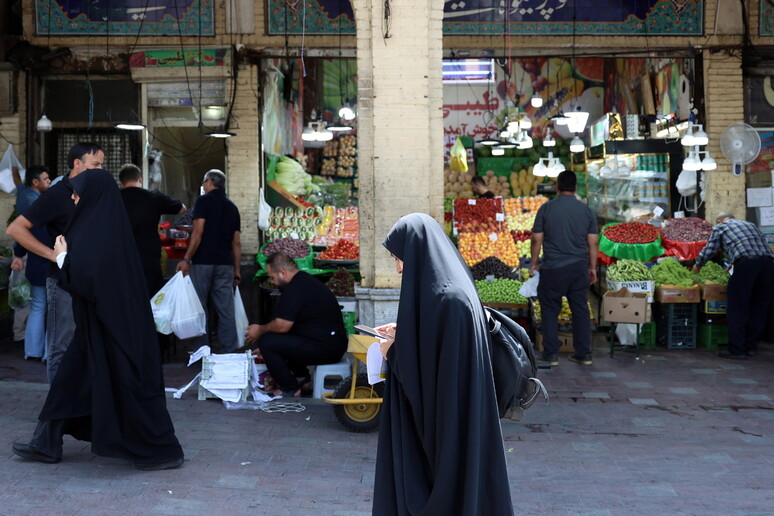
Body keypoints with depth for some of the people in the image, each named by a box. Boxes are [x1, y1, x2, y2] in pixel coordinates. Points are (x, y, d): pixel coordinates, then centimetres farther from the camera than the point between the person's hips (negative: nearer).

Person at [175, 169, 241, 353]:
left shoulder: (204, 200, -1)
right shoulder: (232, 207, 16)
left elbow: (198, 232, -12)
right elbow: (236, 243, 14)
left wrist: (186, 259, -13)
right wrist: (236, 270, 16)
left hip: (203, 262, -5)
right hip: (225, 263, 5)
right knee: (226, 309, 4)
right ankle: (229, 351, 2)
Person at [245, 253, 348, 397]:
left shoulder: (294, 289, -17)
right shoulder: (306, 281, 16)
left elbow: (282, 326, -17)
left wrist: (260, 330, 3)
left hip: (324, 350, -11)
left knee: (266, 341, -9)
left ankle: (290, 389, 0)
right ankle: (302, 378, 23)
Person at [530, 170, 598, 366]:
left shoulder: (546, 208, -4)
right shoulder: (586, 211, 3)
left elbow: (537, 239, -3)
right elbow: (593, 242, 5)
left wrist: (534, 262, 10)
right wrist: (592, 267, 15)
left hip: (552, 269, -3)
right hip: (579, 267, 3)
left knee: (550, 310, 7)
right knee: (581, 310, 11)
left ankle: (550, 354, 8)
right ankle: (583, 354, 15)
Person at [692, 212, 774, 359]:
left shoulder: (720, 227, 16)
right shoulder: (750, 225, 31)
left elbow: (709, 251, 11)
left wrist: (697, 265, 30)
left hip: (746, 264, -6)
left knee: (738, 309, 0)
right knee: (759, 308, 12)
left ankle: (737, 350, -1)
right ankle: (751, 347, 19)